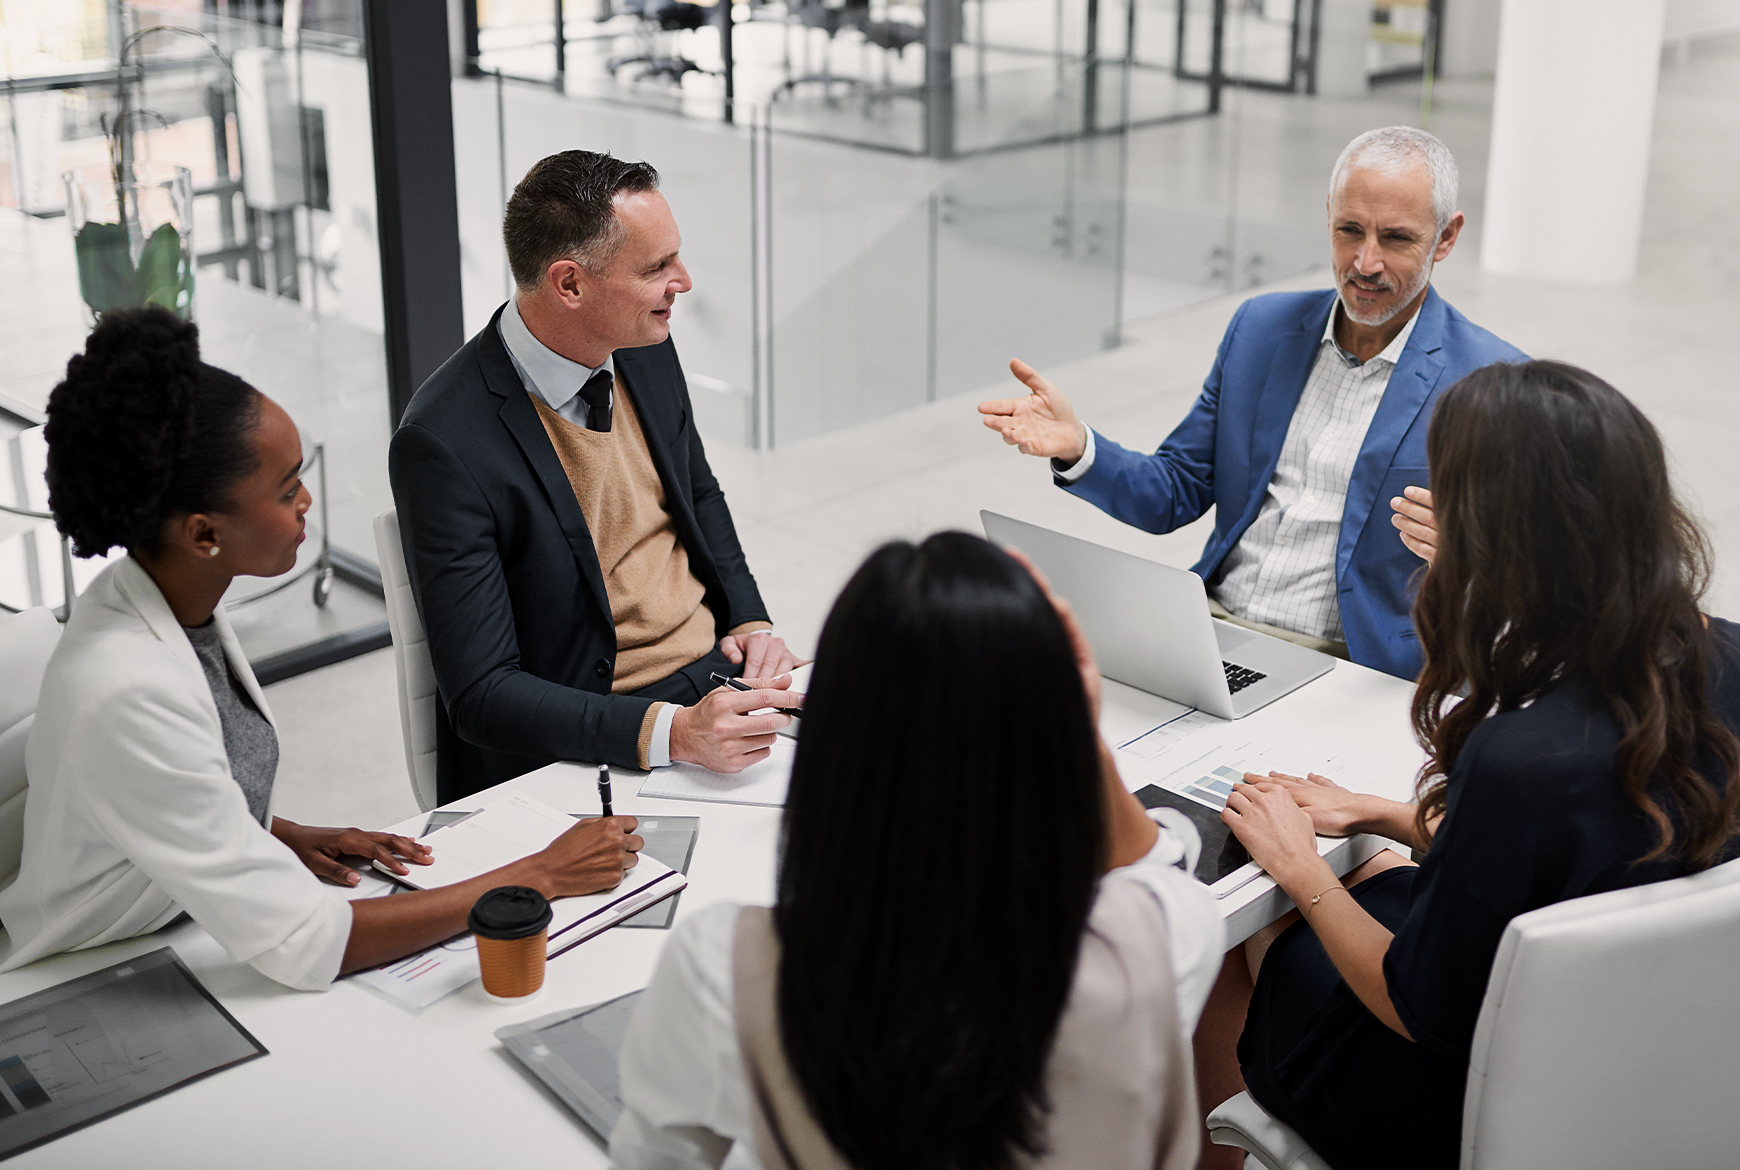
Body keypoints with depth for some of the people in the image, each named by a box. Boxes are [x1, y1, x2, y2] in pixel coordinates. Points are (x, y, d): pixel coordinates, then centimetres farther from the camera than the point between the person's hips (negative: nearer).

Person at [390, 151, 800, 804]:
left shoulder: (645, 349, 2)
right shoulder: (446, 444, -20)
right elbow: (479, 695, -20)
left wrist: (749, 621, 4)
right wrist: (671, 732, -32)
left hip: (720, 671, 8)